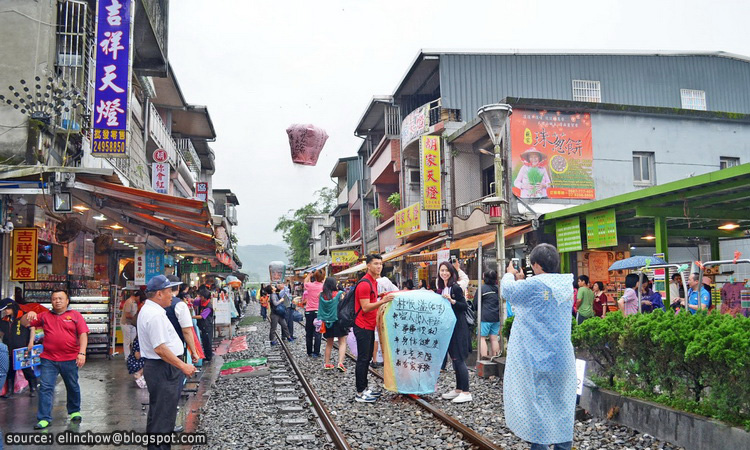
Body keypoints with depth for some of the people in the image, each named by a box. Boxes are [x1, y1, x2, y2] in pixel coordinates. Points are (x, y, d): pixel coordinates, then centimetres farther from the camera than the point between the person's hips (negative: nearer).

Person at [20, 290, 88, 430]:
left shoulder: (75, 315, 2)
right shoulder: (44, 316, 9)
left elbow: (83, 334, -4)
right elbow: (24, 323, 10)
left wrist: (82, 353, -14)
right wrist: (29, 315, -13)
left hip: (70, 360, -1)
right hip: (48, 360, 1)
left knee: (73, 387, 13)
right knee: (46, 388, -4)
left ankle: (74, 412, 31)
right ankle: (44, 418, 3)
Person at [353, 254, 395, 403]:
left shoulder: (374, 282, 14)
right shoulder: (364, 284, -18)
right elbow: (365, 308, -23)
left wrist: (383, 298, 13)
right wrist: (383, 301, -30)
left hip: (369, 326, 10)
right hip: (363, 327, -10)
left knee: (367, 358, 15)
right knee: (363, 359, -5)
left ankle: (364, 388, 23)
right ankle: (360, 393, 1)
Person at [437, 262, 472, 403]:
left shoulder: (455, 287, -11)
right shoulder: (441, 289, 11)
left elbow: (465, 306, -15)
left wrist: (452, 300, -27)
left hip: (458, 327, -8)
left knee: (459, 359, -8)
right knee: (454, 358, 12)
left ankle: (466, 392, -4)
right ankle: (458, 389, 20)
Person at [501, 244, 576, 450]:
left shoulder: (533, 285, -18)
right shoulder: (567, 285, 2)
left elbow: (507, 290, -2)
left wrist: (510, 274, 17)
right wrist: (522, 280, 20)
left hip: (537, 359, -6)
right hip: (562, 358, 6)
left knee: (536, 407, 4)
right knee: (561, 406, 14)